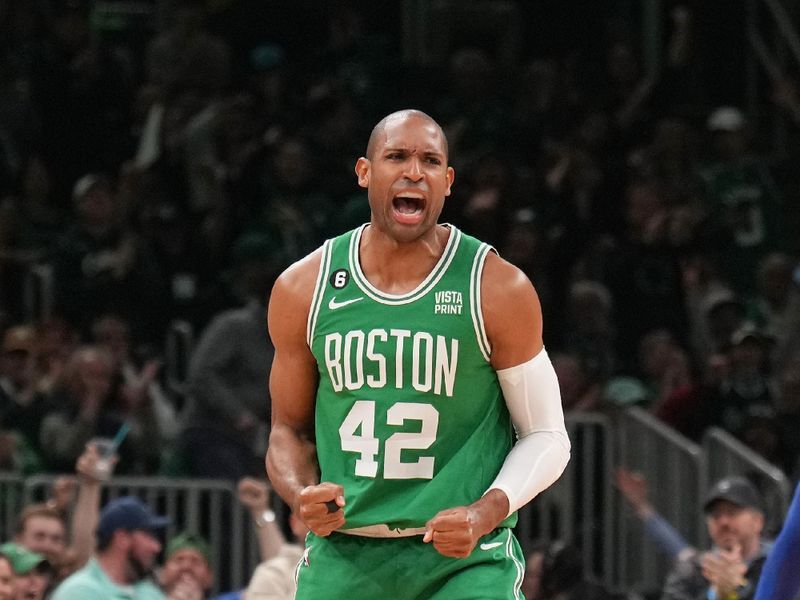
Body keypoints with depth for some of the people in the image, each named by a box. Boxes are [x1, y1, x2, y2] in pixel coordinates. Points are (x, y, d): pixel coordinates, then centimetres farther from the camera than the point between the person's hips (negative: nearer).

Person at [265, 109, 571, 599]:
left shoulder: (499, 290, -4)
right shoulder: (302, 290, 3)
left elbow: (547, 438, 2)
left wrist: (484, 513, -15)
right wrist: (301, 496, -8)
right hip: (344, 554, 2)